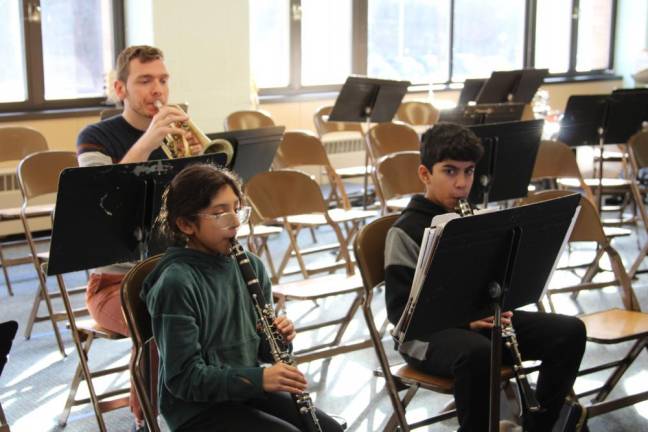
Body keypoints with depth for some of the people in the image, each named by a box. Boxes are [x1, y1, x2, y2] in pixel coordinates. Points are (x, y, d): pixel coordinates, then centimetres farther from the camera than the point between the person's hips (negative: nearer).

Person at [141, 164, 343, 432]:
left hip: (247, 390, 7)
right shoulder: (176, 284, -20)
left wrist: (279, 338, -10)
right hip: (197, 408, -6)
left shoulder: (250, 265, 2)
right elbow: (183, 378, -21)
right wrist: (258, 378, -27)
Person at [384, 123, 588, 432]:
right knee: (477, 353, -40)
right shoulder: (405, 232, -10)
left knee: (569, 331, -8)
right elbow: (399, 309, -15)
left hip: (481, 319, 7)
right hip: (430, 333, -7)